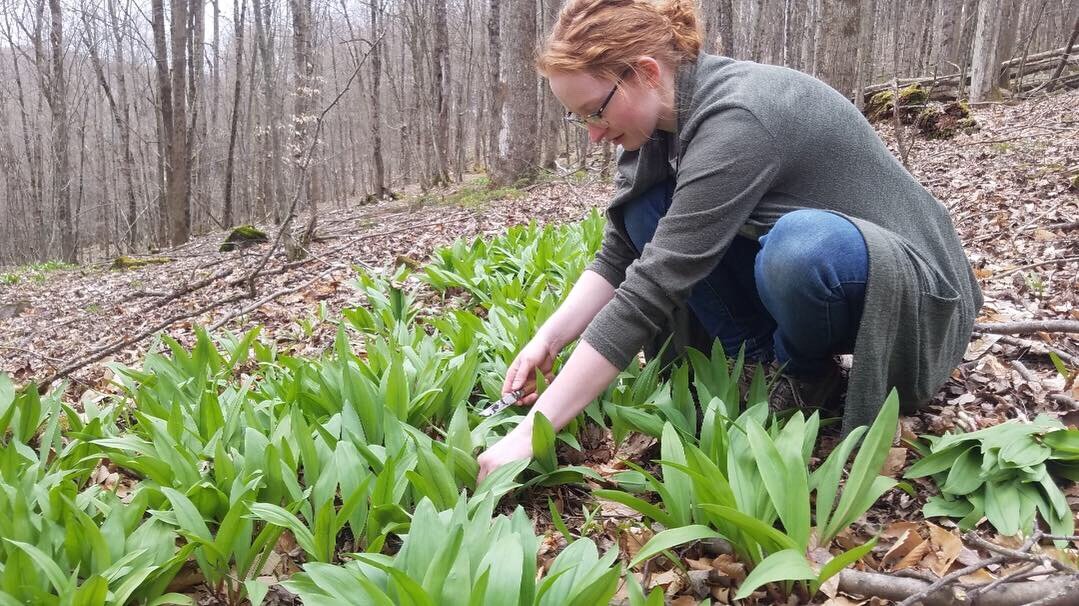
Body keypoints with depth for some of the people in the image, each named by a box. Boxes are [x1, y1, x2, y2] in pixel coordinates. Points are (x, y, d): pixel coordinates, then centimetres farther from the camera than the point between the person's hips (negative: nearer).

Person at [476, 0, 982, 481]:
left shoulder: (734, 119, -30)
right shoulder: (664, 114, -5)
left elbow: (650, 291, -35)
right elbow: (619, 256, -2)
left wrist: (534, 429, -34)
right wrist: (548, 339, -16)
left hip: (910, 285, -7)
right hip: (792, 267, 7)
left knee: (803, 246, -39)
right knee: (648, 211, -7)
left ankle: (803, 373, -6)